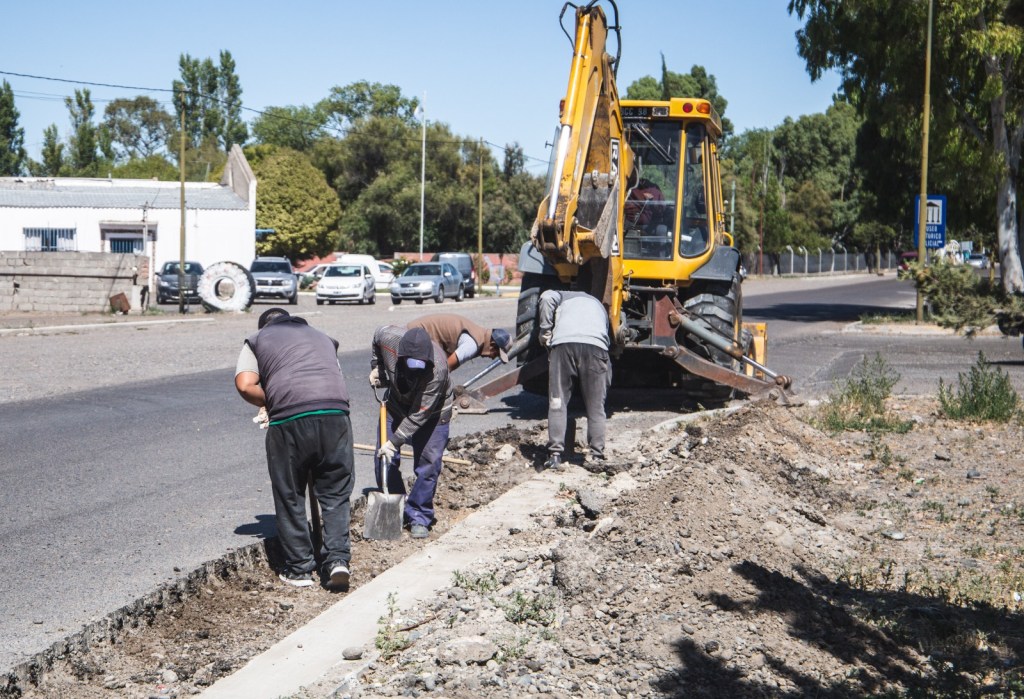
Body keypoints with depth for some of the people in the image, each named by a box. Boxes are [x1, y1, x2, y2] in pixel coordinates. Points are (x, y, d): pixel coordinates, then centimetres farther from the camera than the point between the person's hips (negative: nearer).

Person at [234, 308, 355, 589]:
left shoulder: (257, 340, 21)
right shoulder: (323, 338, 32)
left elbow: (245, 385, 3)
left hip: (290, 420, -2)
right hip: (336, 413, 3)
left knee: (290, 497, 12)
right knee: (335, 494, 15)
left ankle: (299, 568, 17)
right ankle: (337, 558, 2)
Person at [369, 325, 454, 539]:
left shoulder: (437, 369, -38)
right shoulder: (388, 336, -28)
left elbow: (419, 415, -32)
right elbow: (377, 339, 2)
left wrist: (395, 442, -31)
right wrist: (376, 368, 0)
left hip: (432, 411, -4)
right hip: (397, 403, 4)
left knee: (428, 465, -9)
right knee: (384, 460, 1)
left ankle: (419, 519, 4)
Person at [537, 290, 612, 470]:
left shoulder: (563, 296, 30)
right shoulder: (599, 306, 40)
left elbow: (547, 298, 6)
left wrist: (545, 332, 10)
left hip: (563, 343, -2)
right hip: (596, 345, 2)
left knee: (557, 403, 5)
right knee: (595, 407, 11)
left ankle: (555, 455, -1)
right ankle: (597, 456, 8)